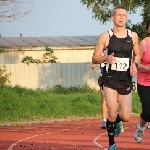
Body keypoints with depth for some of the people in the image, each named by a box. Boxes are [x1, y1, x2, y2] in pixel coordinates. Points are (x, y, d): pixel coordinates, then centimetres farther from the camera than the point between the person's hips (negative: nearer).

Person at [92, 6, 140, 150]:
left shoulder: (133, 36, 5)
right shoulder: (105, 36, -3)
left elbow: (137, 54, 19)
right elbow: (94, 58, 2)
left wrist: (135, 64, -3)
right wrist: (106, 58, -19)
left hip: (126, 80, 3)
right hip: (110, 79, -3)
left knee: (126, 117, -1)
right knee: (112, 113, -12)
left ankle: (116, 122, 37)